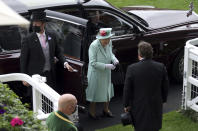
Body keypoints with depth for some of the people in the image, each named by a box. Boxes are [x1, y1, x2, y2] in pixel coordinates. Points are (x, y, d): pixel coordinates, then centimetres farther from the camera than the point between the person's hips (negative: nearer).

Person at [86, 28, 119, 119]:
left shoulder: (109, 43, -10)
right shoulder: (94, 46, -28)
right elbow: (93, 63, -26)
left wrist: (114, 59, -12)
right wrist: (106, 66, -29)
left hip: (106, 72, 6)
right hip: (96, 72, -6)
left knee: (108, 90, 19)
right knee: (95, 91, 10)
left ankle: (106, 109, 41)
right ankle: (92, 111, 31)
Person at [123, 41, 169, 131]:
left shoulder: (132, 69, -16)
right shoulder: (161, 67, -9)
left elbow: (127, 89, -10)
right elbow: (165, 87, 1)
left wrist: (126, 105, 3)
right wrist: (163, 100, 17)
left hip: (139, 106, -2)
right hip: (156, 106, 2)